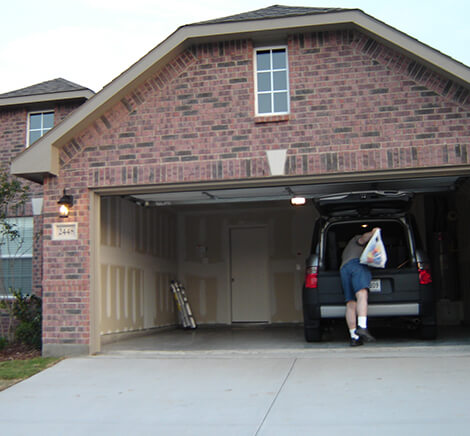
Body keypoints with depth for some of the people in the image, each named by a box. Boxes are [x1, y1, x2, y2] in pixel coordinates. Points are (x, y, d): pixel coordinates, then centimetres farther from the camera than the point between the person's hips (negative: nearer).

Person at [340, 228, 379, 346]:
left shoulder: (345, 250, 46)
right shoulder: (356, 238, 29)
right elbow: (362, 239, 8)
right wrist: (371, 233, -9)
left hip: (343, 268, 7)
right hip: (357, 263, -7)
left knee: (350, 304, -2)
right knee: (362, 296, -24)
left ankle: (354, 337, -12)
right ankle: (362, 328, -46)